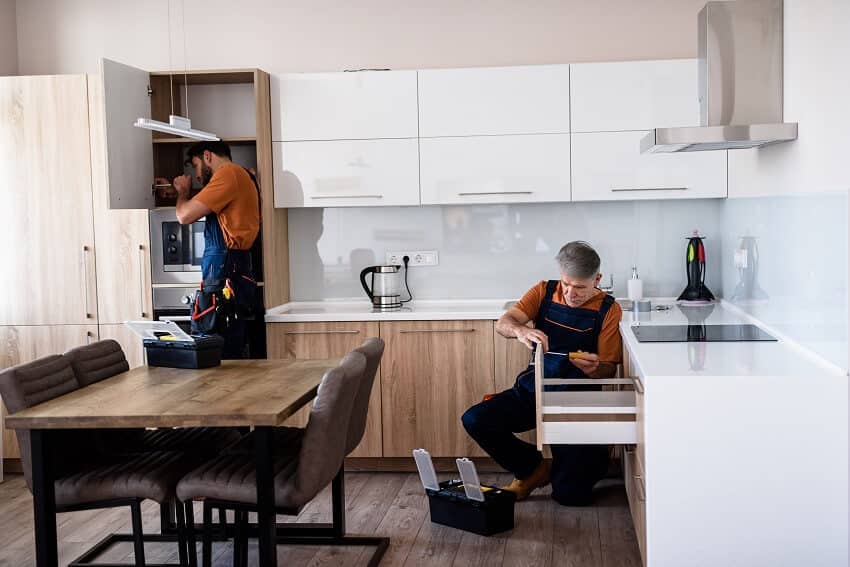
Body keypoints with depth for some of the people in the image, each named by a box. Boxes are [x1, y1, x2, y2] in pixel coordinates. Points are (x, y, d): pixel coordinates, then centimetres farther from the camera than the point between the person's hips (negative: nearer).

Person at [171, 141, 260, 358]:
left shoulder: (228, 173, -8)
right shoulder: (241, 175, 23)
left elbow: (185, 216, -9)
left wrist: (183, 192, 8)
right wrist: (186, 194, 19)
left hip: (226, 276, -10)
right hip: (237, 274, 10)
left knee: (222, 355, -10)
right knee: (232, 354, 10)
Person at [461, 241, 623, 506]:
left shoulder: (608, 310, -6)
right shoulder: (544, 292, 1)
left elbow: (608, 370, -5)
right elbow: (503, 324, -11)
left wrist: (594, 368, -30)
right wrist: (520, 330, -35)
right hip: (532, 391, 3)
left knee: (570, 494, -12)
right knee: (474, 420, -19)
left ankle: (593, 457, 26)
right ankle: (533, 469, 5)